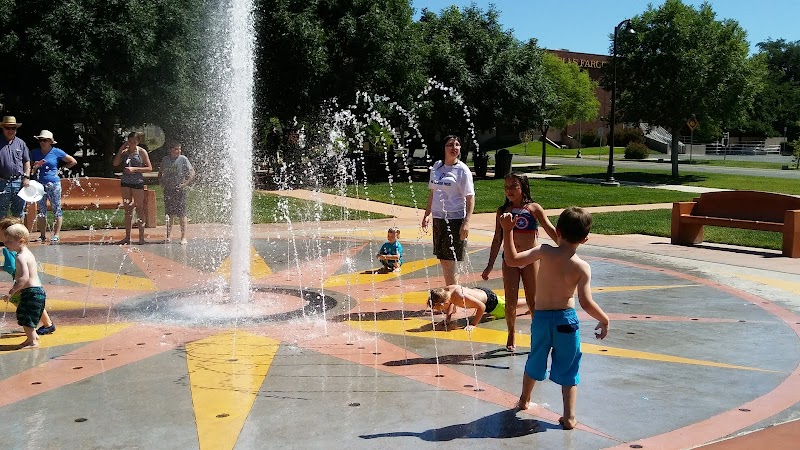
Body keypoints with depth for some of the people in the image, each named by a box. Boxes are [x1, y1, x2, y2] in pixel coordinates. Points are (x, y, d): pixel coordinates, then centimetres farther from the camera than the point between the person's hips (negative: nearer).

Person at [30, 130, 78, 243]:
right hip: (39, 185, 3)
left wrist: (60, 169, 5)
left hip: (54, 184, -3)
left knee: (56, 210, -2)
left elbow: (73, 162, 8)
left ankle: (56, 235, 3)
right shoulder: (35, 153, 8)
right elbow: (30, 170, 11)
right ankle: (43, 235, 13)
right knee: (41, 211, 6)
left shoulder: (57, 152, 0)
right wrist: (36, 166, -9)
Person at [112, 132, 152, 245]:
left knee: (139, 209, -2)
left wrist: (135, 169, -16)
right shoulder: (125, 151, 8)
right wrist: (121, 149, -7)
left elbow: (149, 168, -6)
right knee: (127, 210, 7)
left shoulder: (141, 152, -3)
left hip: (137, 182, -4)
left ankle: (141, 237, 4)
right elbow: (115, 163, -4)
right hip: (125, 182, 4)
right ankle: (127, 237, 11)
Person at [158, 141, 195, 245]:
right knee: (169, 214, 9)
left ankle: (183, 237, 0)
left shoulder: (183, 159, -4)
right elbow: (160, 173, 21)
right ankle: (168, 236, 17)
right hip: (168, 190, 4)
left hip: (179, 190, -4)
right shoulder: (165, 160, 8)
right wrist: (162, 183, 6)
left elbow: (192, 173, -5)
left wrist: (185, 184, -12)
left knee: (182, 214, -5)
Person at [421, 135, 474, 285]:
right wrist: (427, 214, 18)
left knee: (449, 261, -7)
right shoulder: (437, 166, 10)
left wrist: (466, 222, -20)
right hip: (438, 218, 6)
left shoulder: (462, 170, -8)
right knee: (443, 260, 10)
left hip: (455, 219, -6)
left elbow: (470, 197, -11)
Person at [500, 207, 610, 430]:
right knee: (568, 369, 12)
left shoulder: (545, 252, -13)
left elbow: (512, 259, -13)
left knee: (535, 361, 24)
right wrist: (604, 320, -3)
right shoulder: (583, 267, -13)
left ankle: (524, 399, 45)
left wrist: (507, 230, -9)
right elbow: (586, 303, -18)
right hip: (566, 320, -2)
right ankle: (569, 417, 11)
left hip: (541, 317, 2)